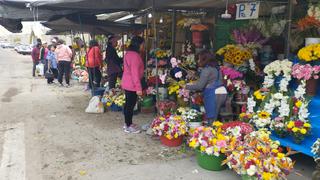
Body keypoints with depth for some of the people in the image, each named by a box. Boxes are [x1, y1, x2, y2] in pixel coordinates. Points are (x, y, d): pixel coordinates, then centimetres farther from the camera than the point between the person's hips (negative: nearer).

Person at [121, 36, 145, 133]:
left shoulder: (128, 53, 11)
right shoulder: (135, 55, -19)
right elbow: (135, 73, -23)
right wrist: (138, 87, -21)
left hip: (126, 83, 10)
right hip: (132, 85, -10)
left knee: (128, 104, 17)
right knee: (131, 105, 0)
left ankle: (127, 123, 29)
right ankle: (129, 127, 10)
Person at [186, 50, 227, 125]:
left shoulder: (207, 69, -10)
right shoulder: (215, 67, 17)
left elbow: (200, 85, -14)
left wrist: (187, 86, -1)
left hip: (214, 94, -9)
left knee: (211, 120, -4)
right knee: (215, 118, 11)